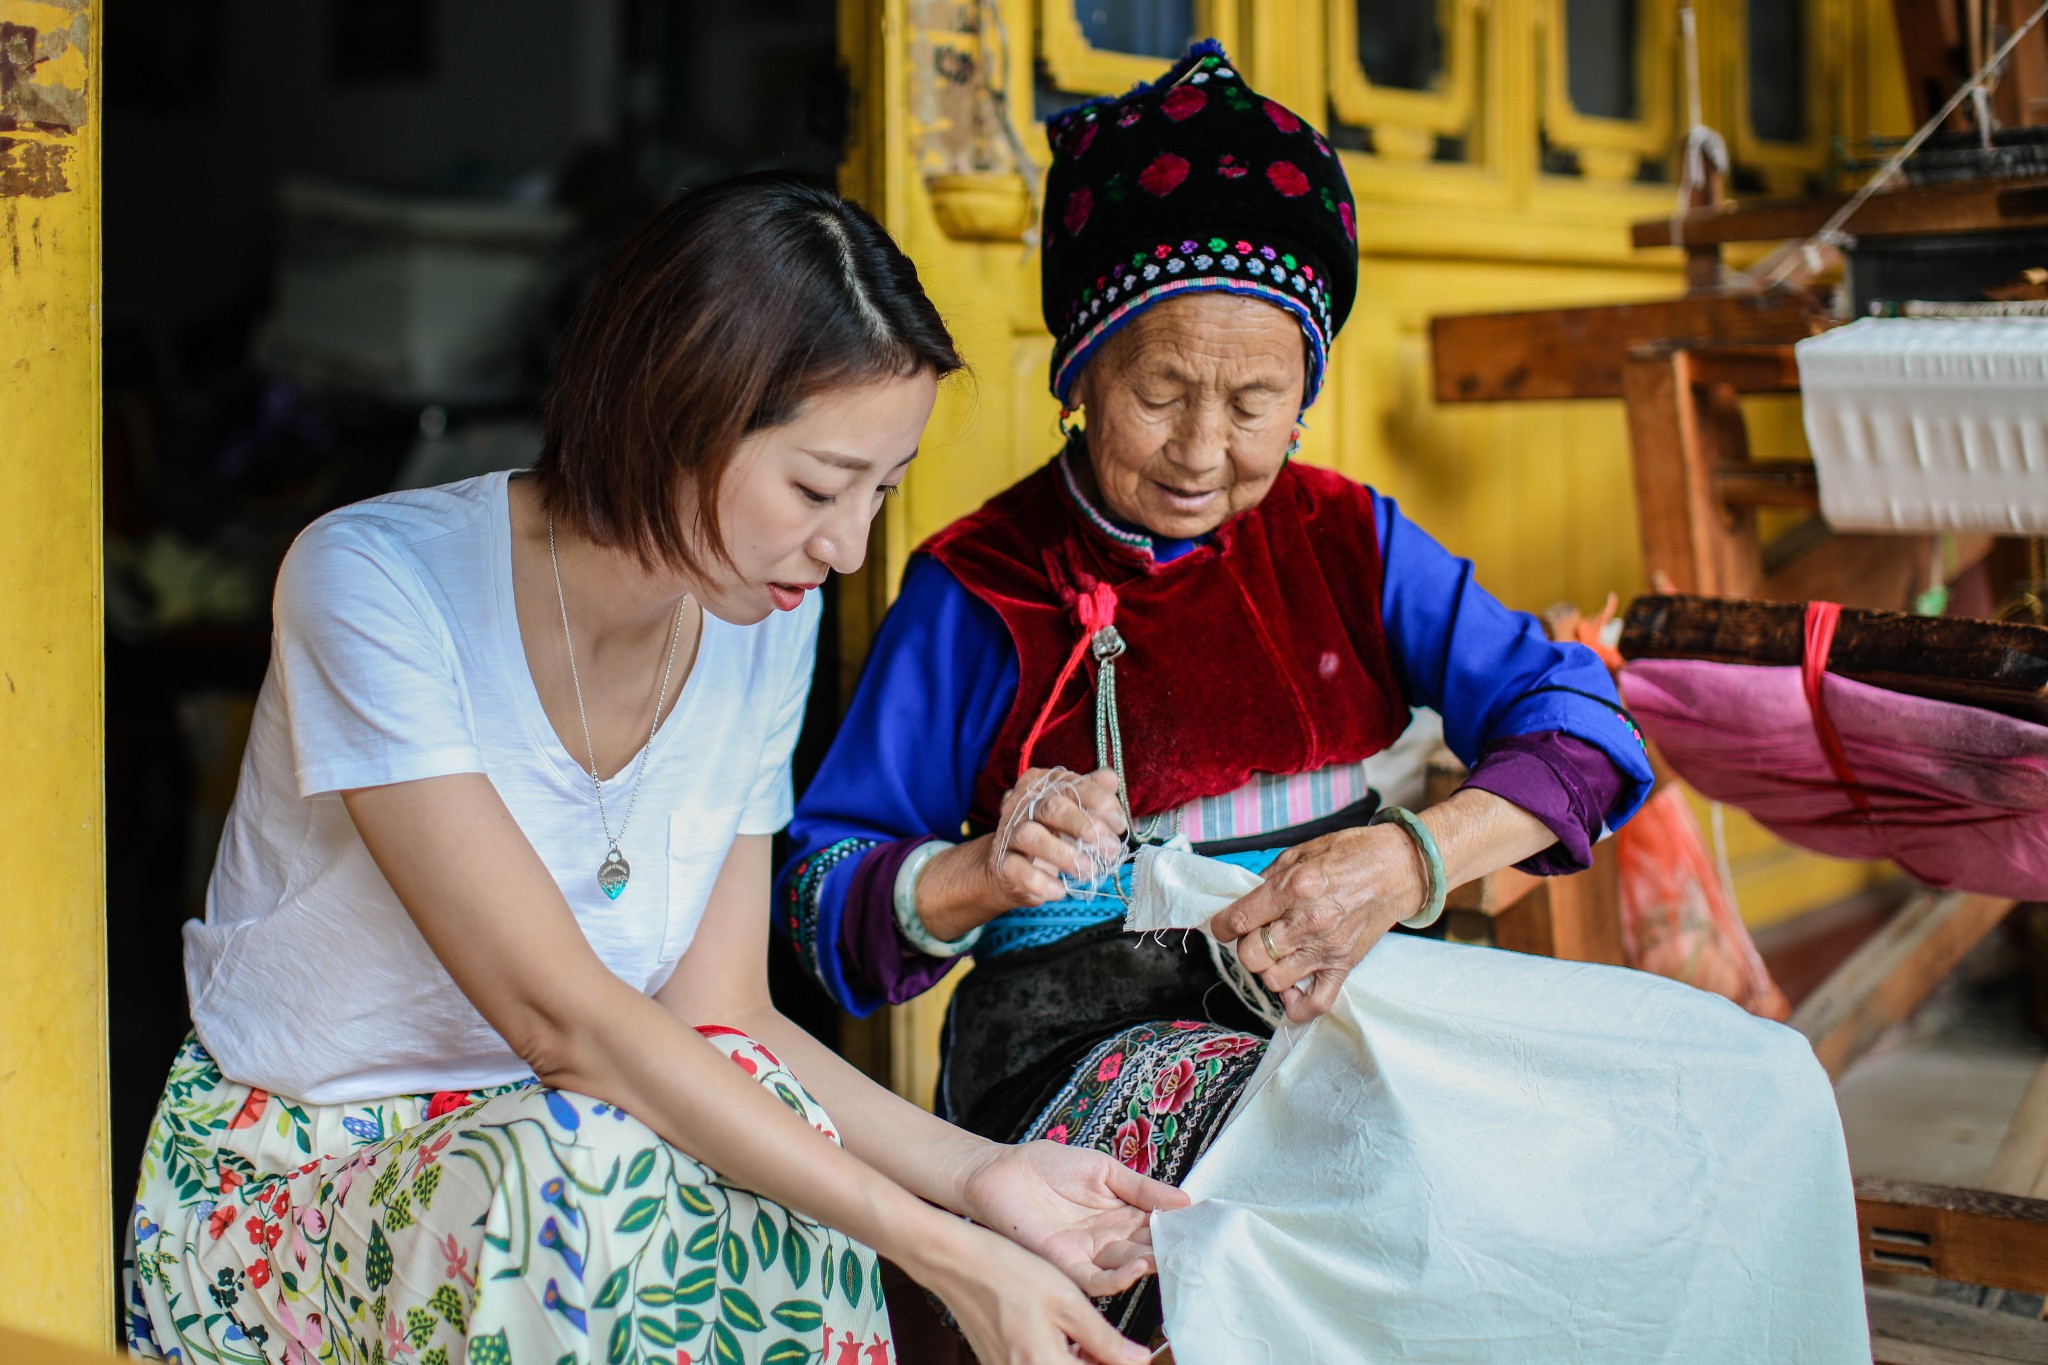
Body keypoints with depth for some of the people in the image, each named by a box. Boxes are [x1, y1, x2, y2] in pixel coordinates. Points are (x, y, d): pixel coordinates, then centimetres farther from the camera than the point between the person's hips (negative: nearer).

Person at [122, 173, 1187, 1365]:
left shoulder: (764, 624, -3)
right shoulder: (380, 584, -22)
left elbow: (723, 1019, -3)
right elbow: (561, 1015, -29)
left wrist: (971, 1170, -21)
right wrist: (940, 1255, -33)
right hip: (286, 1196, -4)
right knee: (598, 1155, -34)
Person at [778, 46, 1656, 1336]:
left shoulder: (1345, 539, 11)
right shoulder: (980, 590, 2)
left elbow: (1578, 721, 3)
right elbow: (823, 892, 1)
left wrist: (1409, 862, -15)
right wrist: (982, 874, -21)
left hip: (1353, 990, 5)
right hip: (1082, 1030, -4)